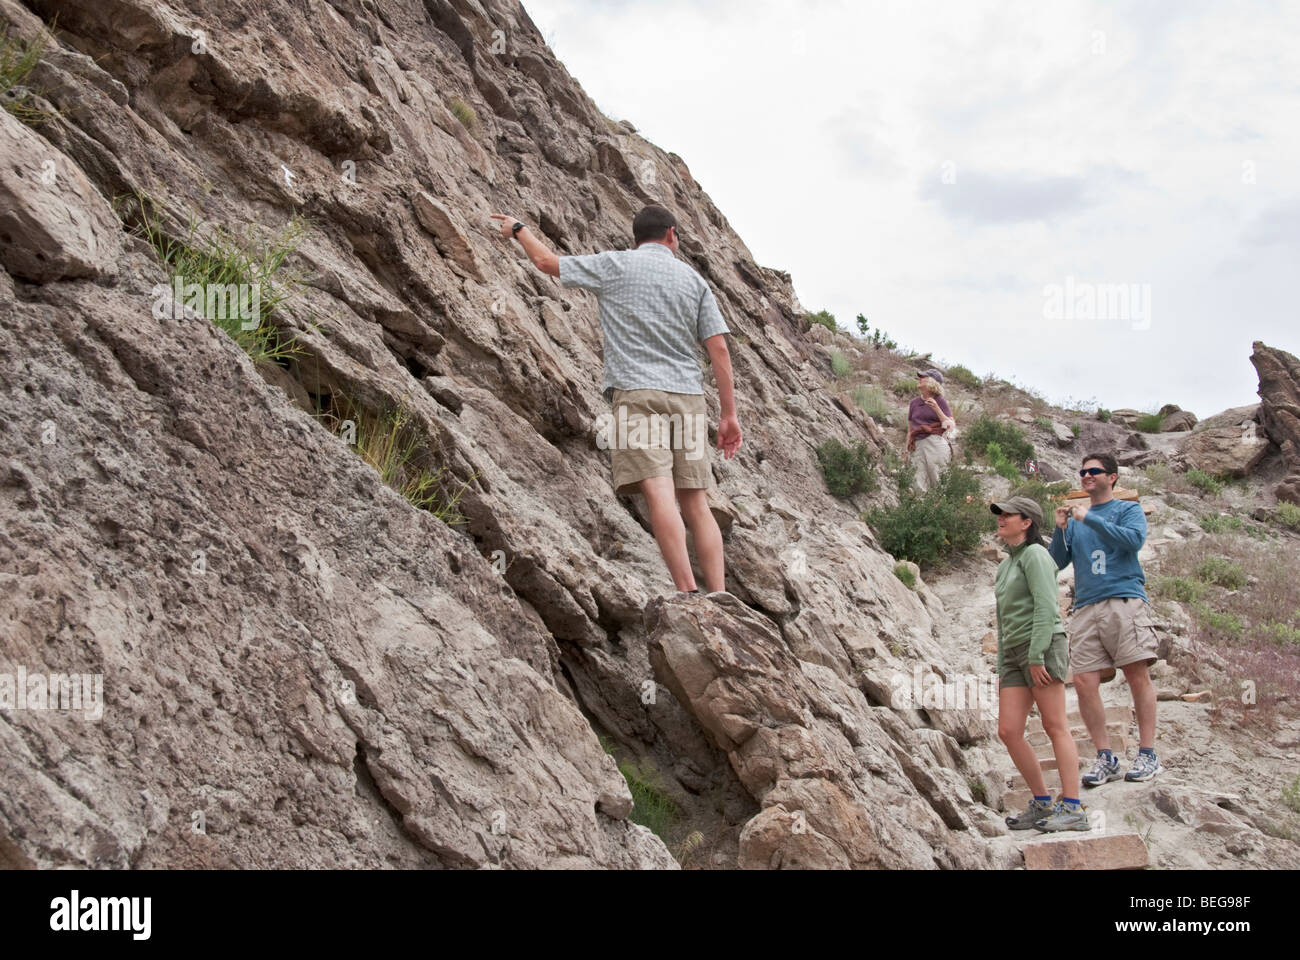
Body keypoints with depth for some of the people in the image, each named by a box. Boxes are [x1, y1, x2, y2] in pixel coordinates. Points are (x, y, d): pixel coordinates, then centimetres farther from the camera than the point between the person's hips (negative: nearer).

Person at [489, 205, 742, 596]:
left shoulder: (615, 264, 9)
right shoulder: (694, 280, 16)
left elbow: (547, 262, 18)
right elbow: (719, 348, 8)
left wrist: (518, 230, 38)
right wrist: (729, 414, 11)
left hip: (636, 392, -3)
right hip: (688, 396, 4)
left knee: (657, 492, -15)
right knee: (695, 503, 3)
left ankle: (688, 591, -27)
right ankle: (719, 598, -4)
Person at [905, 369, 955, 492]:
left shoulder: (940, 401, 6)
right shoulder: (914, 403, 18)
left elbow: (951, 426, -1)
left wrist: (936, 409, -10)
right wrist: (907, 451, 16)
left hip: (936, 443, -4)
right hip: (918, 445, 4)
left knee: (938, 482, -8)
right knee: (920, 486, -6)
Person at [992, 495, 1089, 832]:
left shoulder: (1034, 554, -3)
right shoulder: (1005, 565, 23)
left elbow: (1046, 606, -14)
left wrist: (1036, 655, -20)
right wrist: (1002, 669, 20)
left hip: (1043, 646, -8)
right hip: (1013, 652, 8)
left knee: (1055, 726, -9)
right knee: (1008, 732, 0)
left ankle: (1073, 808, -9)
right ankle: (1043, 804, 9)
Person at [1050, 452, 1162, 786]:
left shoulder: (1128, 509, 10)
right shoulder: (1075, 519, 21)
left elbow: (1134, 539, -10)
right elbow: (1058, 562, 16)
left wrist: (1090, 519, -10)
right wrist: (1060, 530, 0)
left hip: (1125, 600, -4)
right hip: (1087, 607, 4)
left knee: (1137, 675, -9)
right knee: (1084, 681, -5)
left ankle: (1148, 755, -2)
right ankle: (1105, 758, 1)